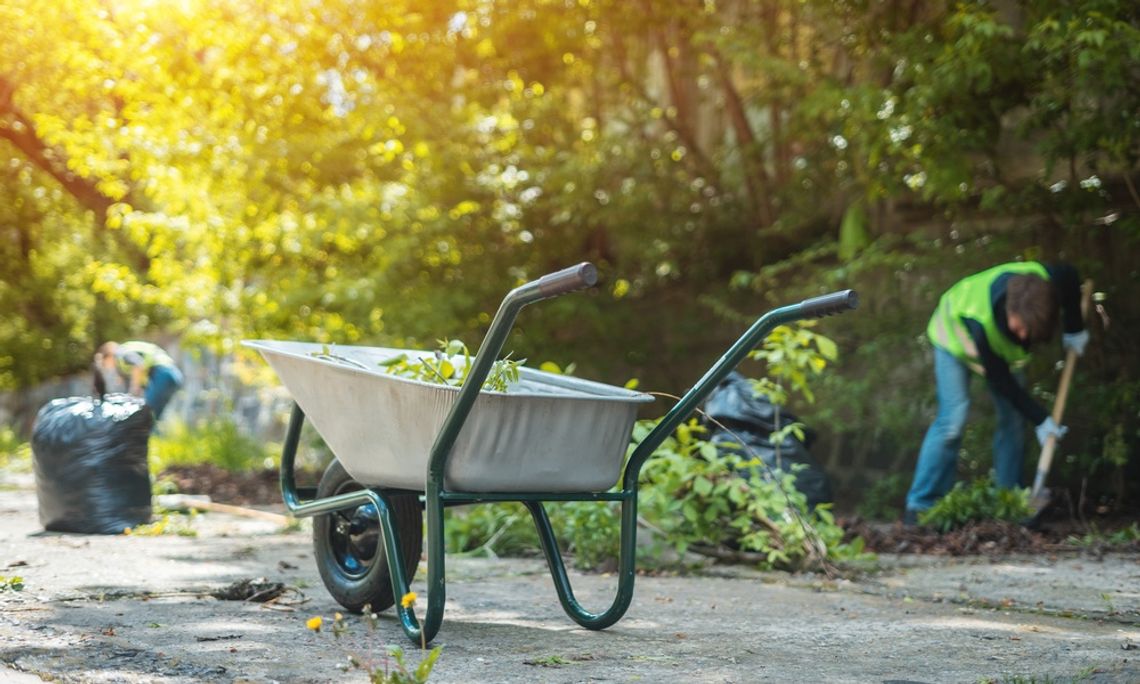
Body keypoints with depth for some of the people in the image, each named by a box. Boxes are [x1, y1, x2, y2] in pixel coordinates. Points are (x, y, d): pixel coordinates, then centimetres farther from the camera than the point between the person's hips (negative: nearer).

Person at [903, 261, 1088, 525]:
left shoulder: (1049, 281, -37)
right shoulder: (980, 322, -46)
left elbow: (1070, 276, -9)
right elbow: (1000, 381, -31)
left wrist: (1074, 329, -8)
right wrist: (1039, 419, -26)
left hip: (1003, 346, 6)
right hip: (956, 337, -5)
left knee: (1013, 420, -4)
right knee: (953, 418, -18)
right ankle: (920, 506, -12)